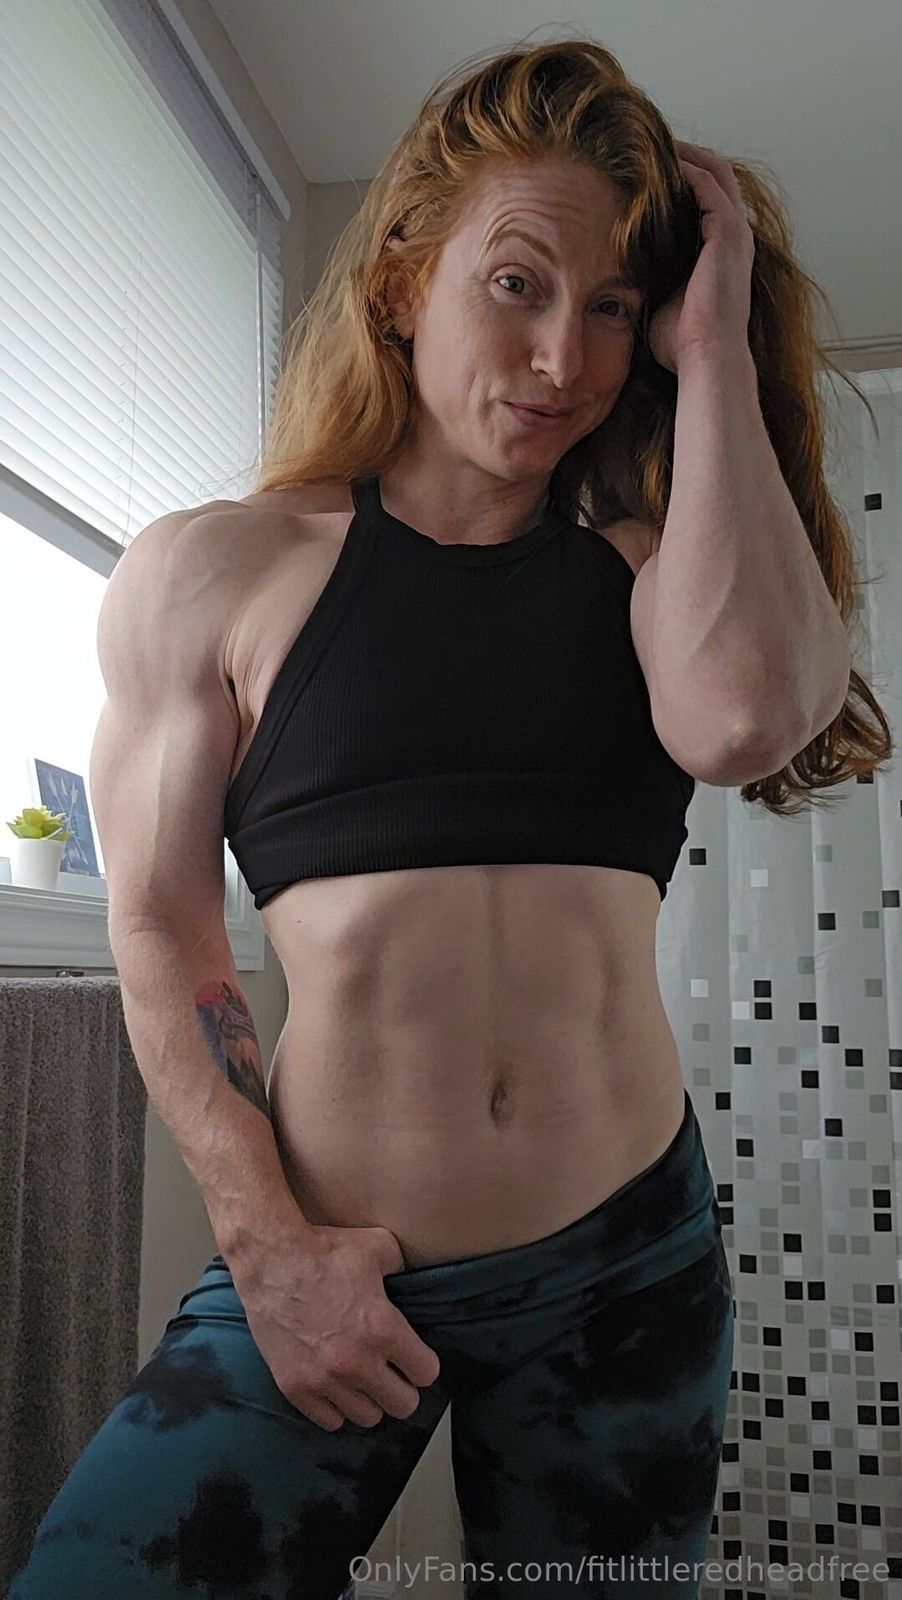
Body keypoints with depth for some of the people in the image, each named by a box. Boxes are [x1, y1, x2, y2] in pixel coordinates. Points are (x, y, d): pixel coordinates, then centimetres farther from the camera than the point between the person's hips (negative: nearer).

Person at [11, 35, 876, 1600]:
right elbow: (163, 938, -1)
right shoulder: (216, 572, 0)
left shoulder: (646, 565, 5)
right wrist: (270, 1246, -10)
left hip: (629, 1259, 2)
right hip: (321, 1265, -1)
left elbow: (733, 728, -19)